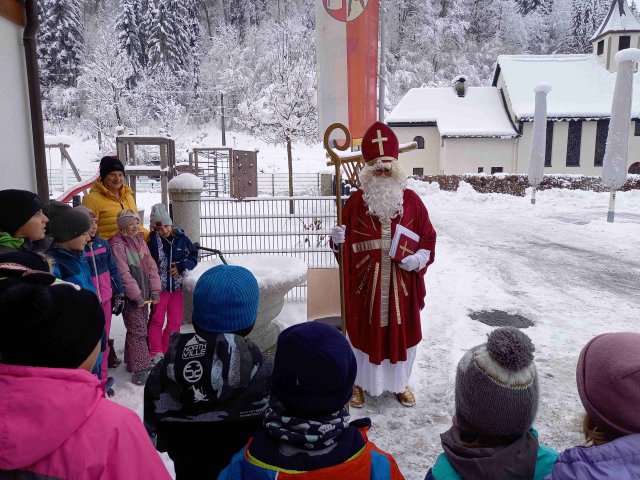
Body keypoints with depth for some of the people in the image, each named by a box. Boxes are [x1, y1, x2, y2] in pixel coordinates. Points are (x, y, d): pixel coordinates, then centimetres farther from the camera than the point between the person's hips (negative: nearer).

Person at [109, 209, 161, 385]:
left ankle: (133, 362, 32)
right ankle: (140, 370, 2)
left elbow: (151, 266, 8)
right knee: (138, 332, -5)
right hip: (131, 298, -8)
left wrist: (154, 291, 1)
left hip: (143, 295, 8)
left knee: (138, 329, 17)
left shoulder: (140, 241, 9)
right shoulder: (118, 246, -15)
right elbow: (124, 274, -19)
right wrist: (137, 296, -17)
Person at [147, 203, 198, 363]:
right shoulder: (153, 239, -11)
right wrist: (154, 234, -25)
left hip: (176, 285, 4)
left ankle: (168, 351, 27)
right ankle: (156, 352, 17)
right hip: (159, 286, -3)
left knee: (175, 321, 12)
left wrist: (181, 267, -11)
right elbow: (155, 257, -26)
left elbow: (193, 257, 3)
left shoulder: (181, 238, -3)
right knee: (157, 320, 6)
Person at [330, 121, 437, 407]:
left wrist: (420, 258, -12)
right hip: (365, 284, -1)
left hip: (401, 286, 1)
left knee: (401, 333, 13)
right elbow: (345, 243, 6)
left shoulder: (411, 200, 1)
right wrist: (338, 240, -16)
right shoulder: (355, 202, -1)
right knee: (364, 333, 11)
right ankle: (359, 382, 33)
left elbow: (428, 238, 6)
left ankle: (399, 383, 36)